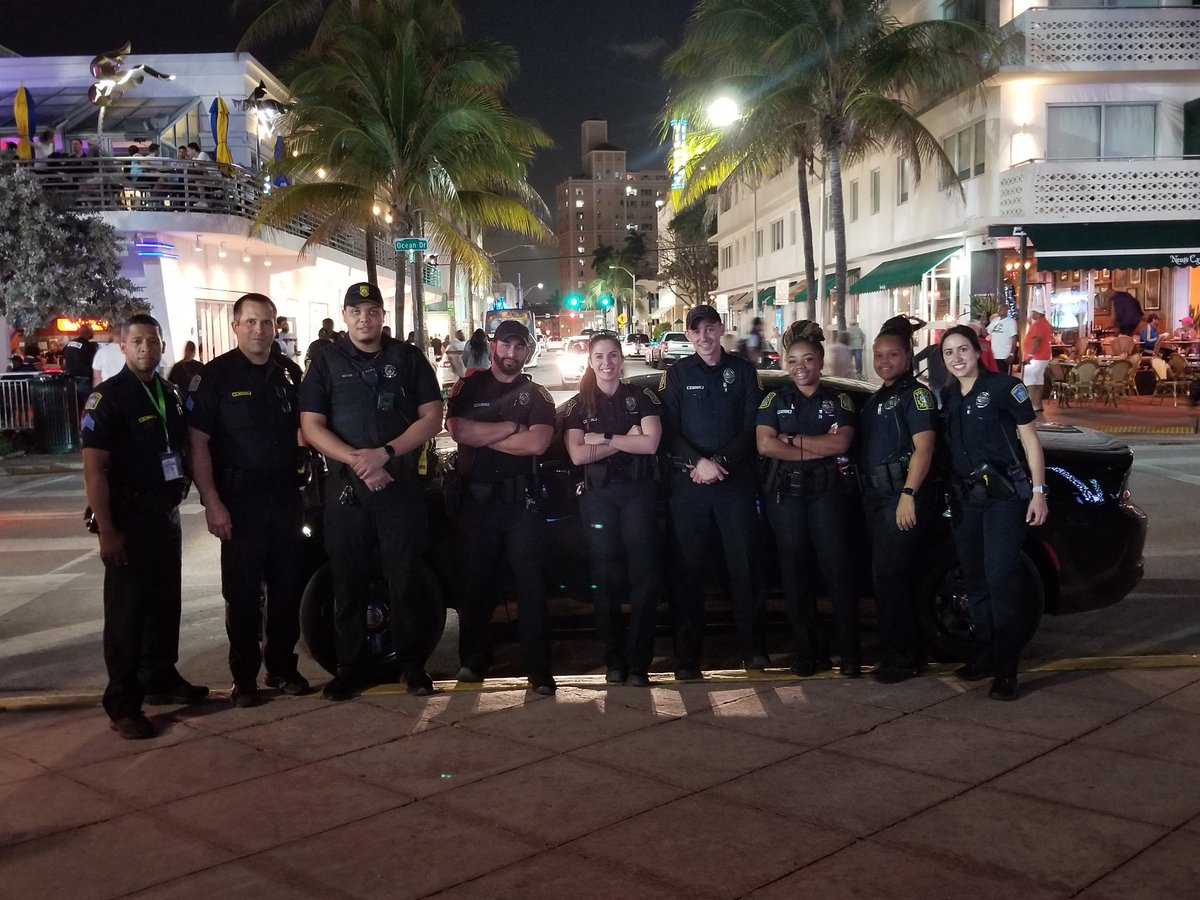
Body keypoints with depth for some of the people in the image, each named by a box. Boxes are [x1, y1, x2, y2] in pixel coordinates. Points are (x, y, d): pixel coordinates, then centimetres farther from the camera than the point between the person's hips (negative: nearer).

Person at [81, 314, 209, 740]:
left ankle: (160, 677, 30)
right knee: (127, 609, -4)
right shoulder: (108, 397, -12)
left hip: (166, 513, 7)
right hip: (129, 517, -7)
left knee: (166, 603, 15)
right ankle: (123, 703, 2)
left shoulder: (170, 393, 11)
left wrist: (182, 487, 11)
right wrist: (106, 531, -21)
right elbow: (94, 468, -16)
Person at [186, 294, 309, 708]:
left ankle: (282, 666, 23)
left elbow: (304, 426, 20)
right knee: (242, 592, 1)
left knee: (287, 586, 10)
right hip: (239, 498, -4)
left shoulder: (289, 372, 9)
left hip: (286, 492, 5)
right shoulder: (215, 375, -6)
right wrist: (212, 503, -17)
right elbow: (199, 443, -10)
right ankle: (244, 676, 12)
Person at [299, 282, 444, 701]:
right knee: (349, 583, 6)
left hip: (401, 485, -1)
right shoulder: (326, 364, 6)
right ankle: (350, 667, 16)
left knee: (405, 580, 2)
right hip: (345, 488, 1)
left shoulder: (408, 359, 5)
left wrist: (384, 454, -14)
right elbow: (311, 426, -1)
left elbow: (431, 418, 0)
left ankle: (413, 664, 14)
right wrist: (357, 461, -16)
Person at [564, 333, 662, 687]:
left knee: (644, 574, -6)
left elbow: (650, 443, -9)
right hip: (598, 495, 1)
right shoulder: (579, 405, 8)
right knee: (604, 577, 2)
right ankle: (614, 657, 10)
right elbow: (577, 455, -6)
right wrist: (626, 439, -9)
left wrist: (603, 439, -10)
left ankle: (638, 660, 1)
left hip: (638, 491, -1)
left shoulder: (641, 398, 6)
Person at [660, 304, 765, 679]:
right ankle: (687, 655, 5)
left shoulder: (742, 370, 8)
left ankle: (753, 648, 9)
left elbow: (751, 427, 3)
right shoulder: (678, 373, 7)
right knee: (690, 567, 1)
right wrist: (698, 462, -14)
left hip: (736, 478, 0)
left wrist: (719, 461, -9)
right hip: (688, 481, 0)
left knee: (744, 564, 1)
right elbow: (669, 429, 1)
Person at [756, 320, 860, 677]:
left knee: (838, 569, -5)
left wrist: (793, 439, -8)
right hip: (785, 493, 2)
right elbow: (765, 445, -7)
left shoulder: (838, 400, 7)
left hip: (827, 491, -1)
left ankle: (850, 653, 1)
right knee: (795, 571, 4)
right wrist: (819, 448, -9)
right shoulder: (775, 400, 8)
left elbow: (841, 443, -9)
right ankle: (807, 652, 12)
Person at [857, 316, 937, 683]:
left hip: (900, 495, -9)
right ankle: (906, 651, 21)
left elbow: (923, 448, -15)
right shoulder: (875, 399, 19)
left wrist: (909, 494, -23)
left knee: (888, 576, -10)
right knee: (891, 576, 12)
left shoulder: (916, 394, -6)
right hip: (876, 496, 9)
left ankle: (901, 657, -1)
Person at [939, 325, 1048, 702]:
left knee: (1000, 577, -13)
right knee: (974, 580, 10)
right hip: (964, 499, 6)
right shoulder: (946, 397, 11)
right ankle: (985, 656, 22)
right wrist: (950, 493, 10)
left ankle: (1006, 669, -8)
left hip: (1004, 494, -6)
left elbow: (1030, 440, -4)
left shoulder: (1004, 387, -5)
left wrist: (1038, 491, -9)